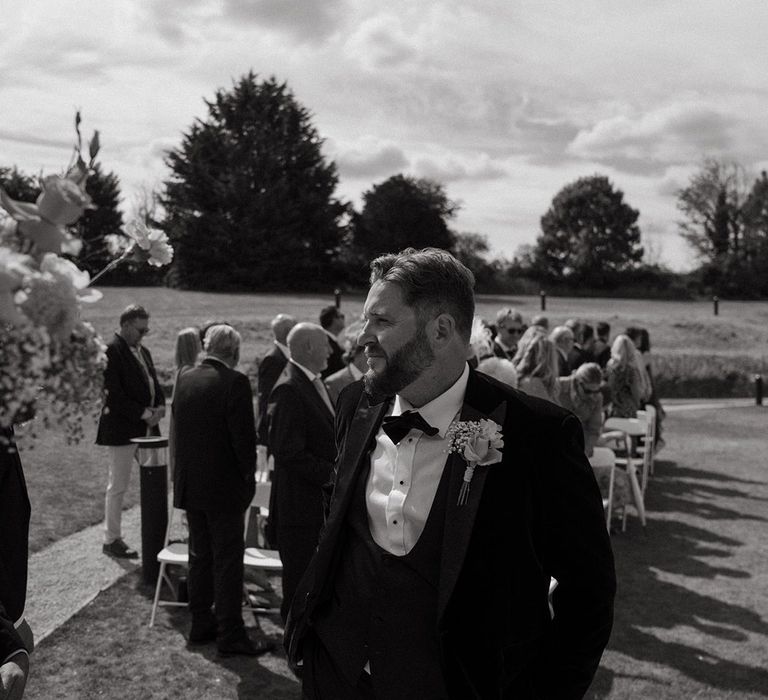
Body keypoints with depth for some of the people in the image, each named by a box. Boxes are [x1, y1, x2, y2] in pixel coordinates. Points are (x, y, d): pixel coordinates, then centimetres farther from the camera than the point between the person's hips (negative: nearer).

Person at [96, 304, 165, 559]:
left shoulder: (142, 351, 14)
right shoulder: (111, 351, -13)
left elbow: (154, 383, 17)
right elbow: (113, 394, -19)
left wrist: (159, 407, -3)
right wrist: (142, 413, -19)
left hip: (146, 427, 8)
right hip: (122, 428, -8)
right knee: (118, 486, 1)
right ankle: (111, 540, 11)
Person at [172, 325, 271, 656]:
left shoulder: (185, 377, 3)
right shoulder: (234, 382, -17)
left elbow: (177, 427, 10)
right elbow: (244, 436, -16)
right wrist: (248, 475, -2)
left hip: (189, 483, 6)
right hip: (224, 486, -6)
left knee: (200, 555, 17)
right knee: (228, 561, 1)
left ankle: (201, 623, 25)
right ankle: (230, 635, 5)